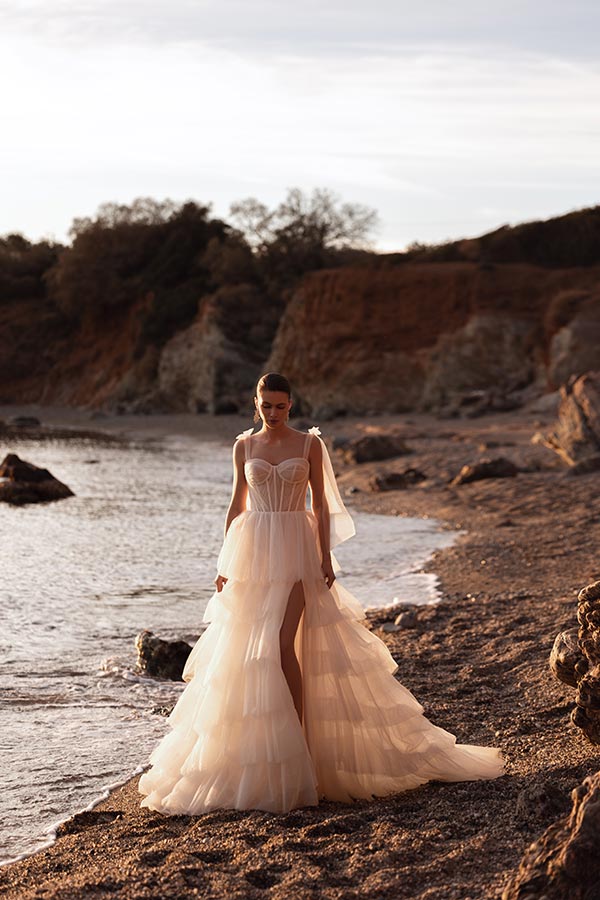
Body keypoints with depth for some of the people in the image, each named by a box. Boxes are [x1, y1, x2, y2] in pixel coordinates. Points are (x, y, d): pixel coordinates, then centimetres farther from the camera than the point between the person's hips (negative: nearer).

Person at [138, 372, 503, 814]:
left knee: (283, 645, -17)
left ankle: (296, 742, -9)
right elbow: (238, 504, 13)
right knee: (246, 649, 3)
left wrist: (326, 557, -5)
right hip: (253, 550, 3)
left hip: (295, 551, -3)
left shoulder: (309, 444, 1)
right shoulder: (244, 446, 8)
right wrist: (225, 562, 9)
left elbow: (320, 503, 3)